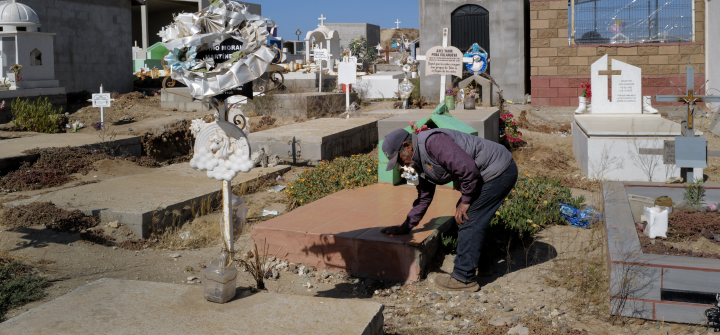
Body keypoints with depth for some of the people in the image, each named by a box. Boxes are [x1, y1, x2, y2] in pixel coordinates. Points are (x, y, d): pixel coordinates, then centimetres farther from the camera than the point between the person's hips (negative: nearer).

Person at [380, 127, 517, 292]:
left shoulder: (432, 142, -22)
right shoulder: (420, 161, 11)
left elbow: (468, 168, -28)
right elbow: (424, 197, 21)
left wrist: (465, 201, -15)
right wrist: (405, 228, 23)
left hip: (499, 171, -10)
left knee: (468, 221, -7)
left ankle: (464, 278, 2)